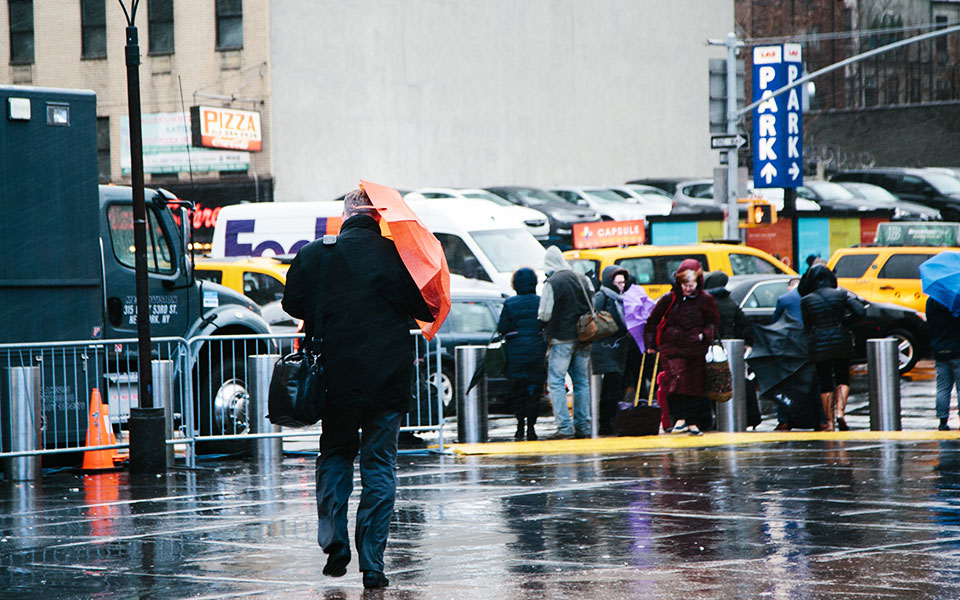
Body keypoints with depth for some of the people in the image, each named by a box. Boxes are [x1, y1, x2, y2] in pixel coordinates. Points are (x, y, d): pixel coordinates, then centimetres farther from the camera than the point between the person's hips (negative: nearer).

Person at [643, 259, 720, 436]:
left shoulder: (705, 300, 2)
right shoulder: (669, 299, 2)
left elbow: (714, 322, 11)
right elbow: (653, 321, 13)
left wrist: (704, 334, -8)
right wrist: (651, 343, 9)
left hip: (695, 350, 1)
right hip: (672, 348, -1)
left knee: (695, 385, 3)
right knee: (677, 379, -20)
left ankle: (693, 422, 14)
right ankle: (681, 418, -21)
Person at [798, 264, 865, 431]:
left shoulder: (806, 301, -4)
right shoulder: (841, 294, -3)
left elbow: (807, 325, 2)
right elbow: (860, 311, -8)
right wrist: (844, 317, 9)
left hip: (819, 345, -1)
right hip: (841, 342, 1)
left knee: (825, 382, 8)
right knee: (842, 378, 15)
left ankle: (829, 421, 6)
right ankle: (840, 411, -7)